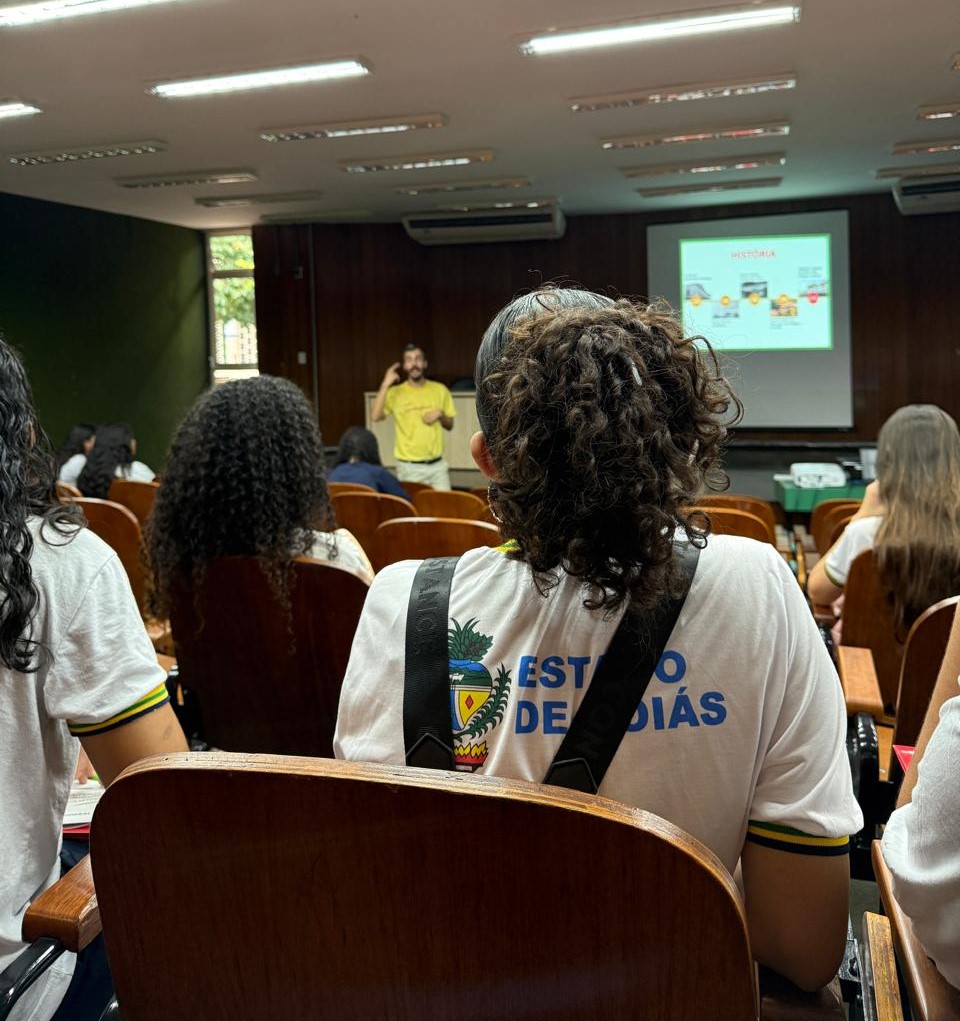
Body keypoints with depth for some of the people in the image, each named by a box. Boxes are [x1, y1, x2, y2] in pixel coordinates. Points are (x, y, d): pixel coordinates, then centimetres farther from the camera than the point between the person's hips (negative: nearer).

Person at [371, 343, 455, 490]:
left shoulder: (440, 390, 5)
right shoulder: (395, 392, -2)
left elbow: (450, 425, 13)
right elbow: (375, 416, -18)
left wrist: (440, 415, -8)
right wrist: (385, 385, -19)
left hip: (437, 465, 2)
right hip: (408, 467, -2)